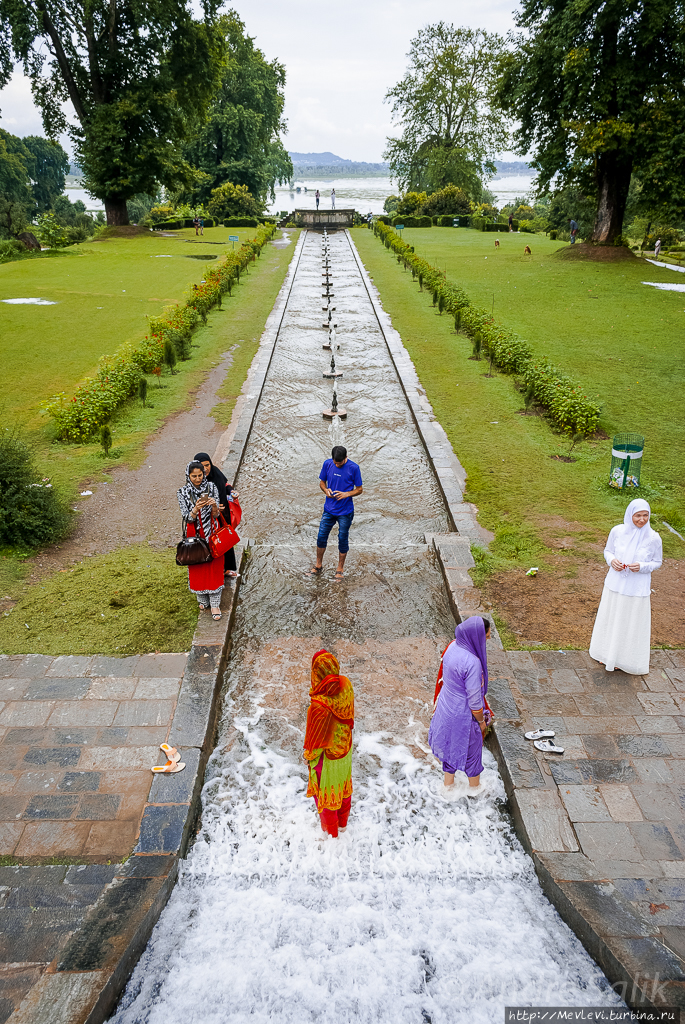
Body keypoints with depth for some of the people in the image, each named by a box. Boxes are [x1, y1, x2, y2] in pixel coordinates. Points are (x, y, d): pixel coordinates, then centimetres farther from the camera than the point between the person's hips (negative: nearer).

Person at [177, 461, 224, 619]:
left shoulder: (211, 487, -6)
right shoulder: (183, 492, -7)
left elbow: (216, 515, -7)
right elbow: (187, 518, -11)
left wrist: (214, 506, -30)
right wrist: (196, 508, -31)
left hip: (212, 534, 0)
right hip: (195, 535, 0)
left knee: (214, 567, 2)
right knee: (197, 568, 9)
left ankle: (215, 604, 9)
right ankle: (203, 600, 27)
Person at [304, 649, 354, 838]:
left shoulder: (320, 706, -41)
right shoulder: (346, 686, -23)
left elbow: (317, 738, -24)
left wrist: (309, 755, -4)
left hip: (326, 757, -6)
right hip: (345, 749, 6)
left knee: (325, 792, 22)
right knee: (343, 786, 30)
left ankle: (331, 832, 46)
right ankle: (343, 823, 54)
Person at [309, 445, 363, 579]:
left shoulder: (353, 468, -13)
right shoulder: (327, 464, -4)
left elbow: (359, 489, -5)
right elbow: (322, 482, 9)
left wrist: (346, 494, -23)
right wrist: (326, 490, -14)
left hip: (345, 512, -3)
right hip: (329, 509, 3)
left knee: (343, 539, 7)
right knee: (321, 537, 7)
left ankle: (340, 569, 24)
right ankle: (318, 566, 26)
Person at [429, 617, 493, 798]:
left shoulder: (453, 647, -10)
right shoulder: (472, 662, -34)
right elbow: (474, 699, -25)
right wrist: (482, 721, -8)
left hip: (447, 706, 7)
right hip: (463, 714, -7)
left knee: (450, 746, 25)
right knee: (471, 748, 20)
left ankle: (448, 788, 45)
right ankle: (474, 787, 46)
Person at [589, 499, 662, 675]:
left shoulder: (653, 538, -12)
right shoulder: (617, 531, -8)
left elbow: (657, 563, -1)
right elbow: (607, 550, 7)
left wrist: (642, 567, -20)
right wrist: (612, 560, -15)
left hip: (637, 588, -2)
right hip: (615, 584, 2)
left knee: (632, 624, 9)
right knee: (611, 619, 17)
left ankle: (624, 659, 31)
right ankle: (608, 654, 38)